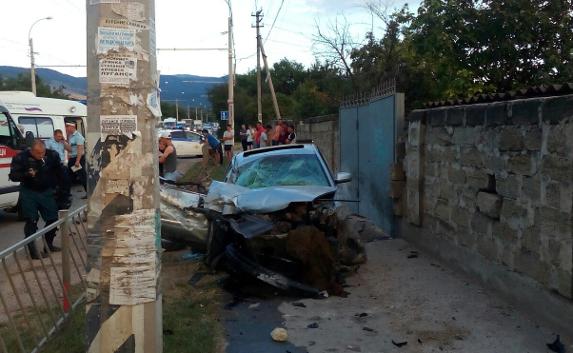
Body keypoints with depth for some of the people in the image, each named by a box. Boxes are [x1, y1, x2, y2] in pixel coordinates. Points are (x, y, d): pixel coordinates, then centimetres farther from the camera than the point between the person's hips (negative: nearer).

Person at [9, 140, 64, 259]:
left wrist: (54, 185, 5)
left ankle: (48, 245, 26)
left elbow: (59, 171, 6)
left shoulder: (52, 155, -10)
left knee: (52, 218, 8)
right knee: (31, 221, -4)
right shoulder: (21, 157, -17)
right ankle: (33, 251, 0)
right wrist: (27, 174, -31)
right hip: (29, 193, -3)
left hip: (46, 192, 3)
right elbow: (13, 176, -14)